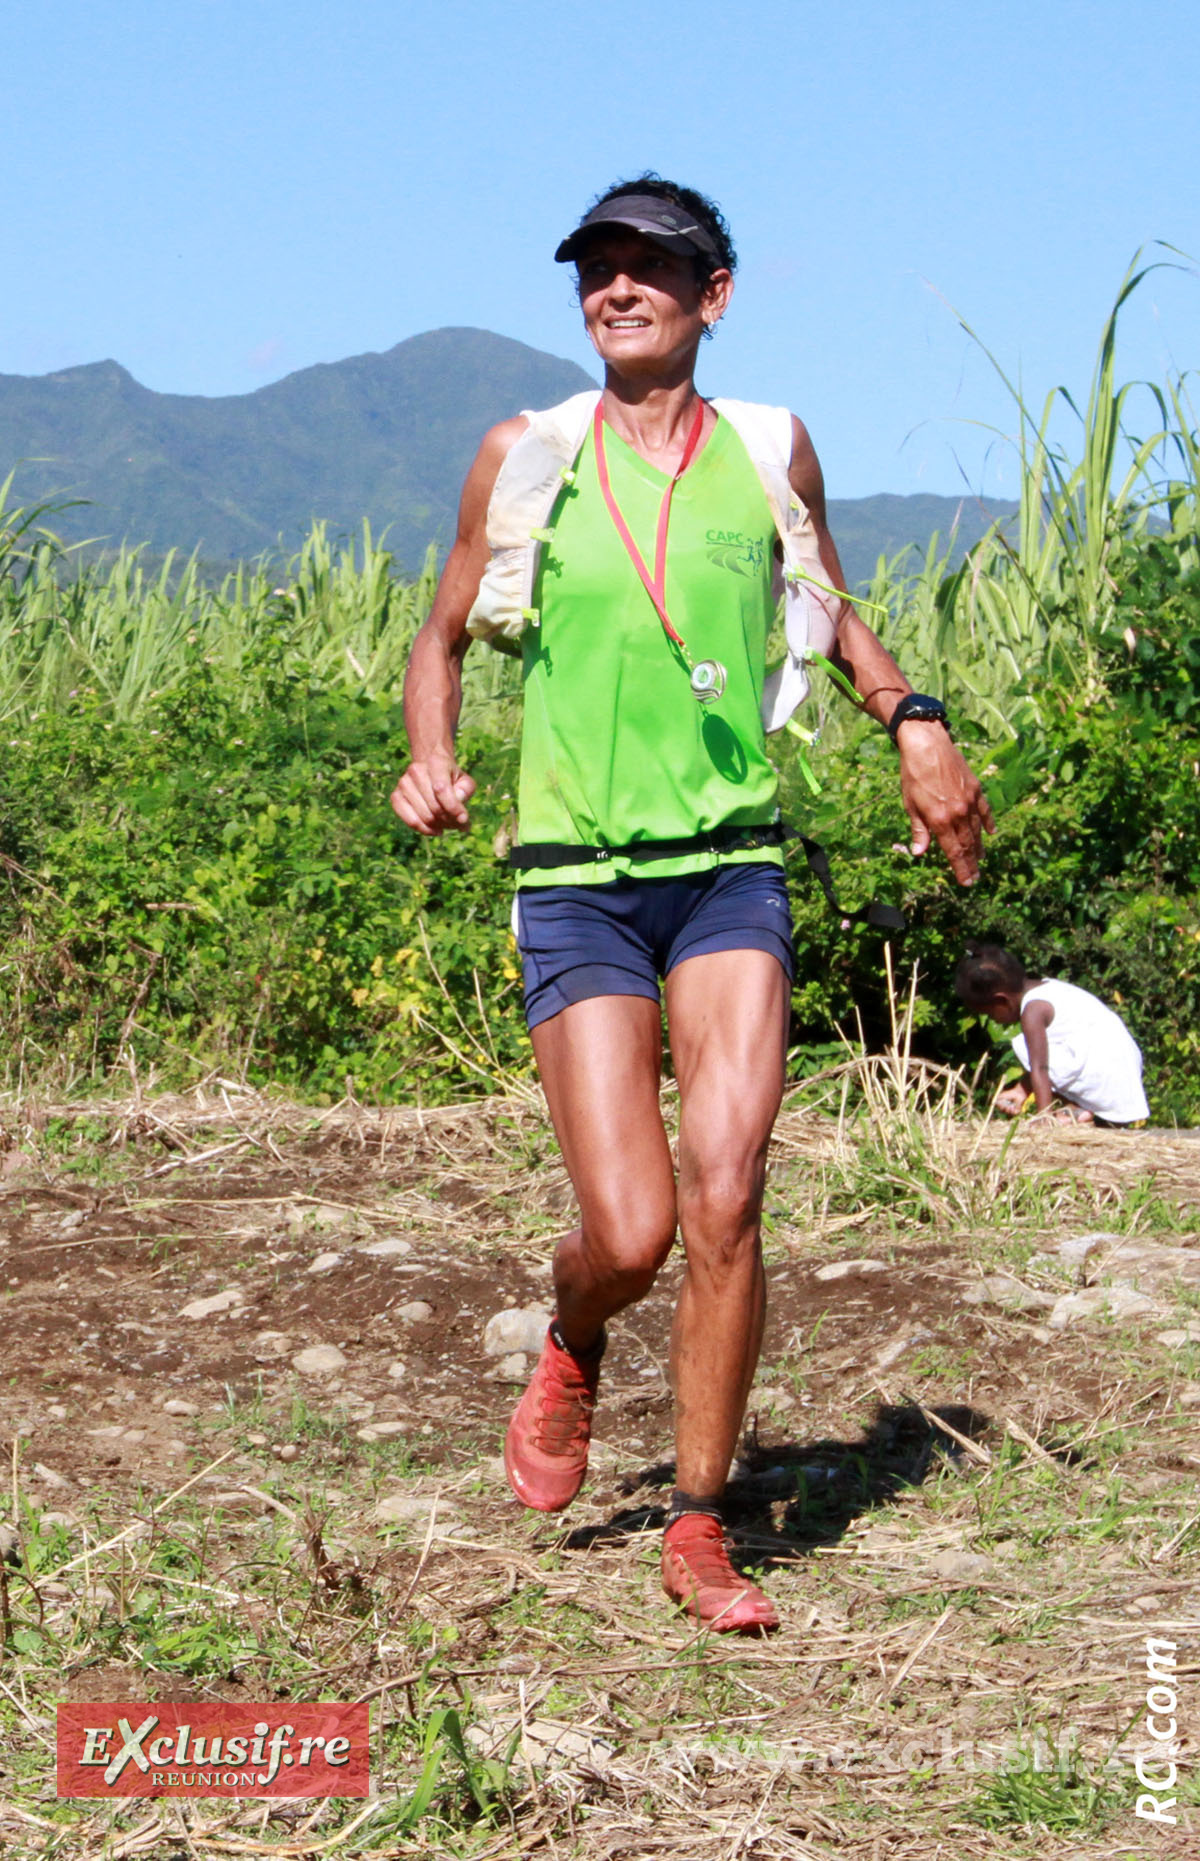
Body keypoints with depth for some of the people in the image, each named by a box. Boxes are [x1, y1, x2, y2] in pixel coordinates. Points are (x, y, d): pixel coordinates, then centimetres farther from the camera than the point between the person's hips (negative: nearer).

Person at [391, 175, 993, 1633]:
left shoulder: (770, 448, 7)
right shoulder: (525, 457, 3)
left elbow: (829, 606, 24)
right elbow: (444, 636, 16)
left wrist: (912, 718, 7)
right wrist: (431, 756, -4)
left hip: (732, 868, 1)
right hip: (576, 882, -1)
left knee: (724, 1199, -12)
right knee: (630, 1232, -9)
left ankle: (697, 1532, 5)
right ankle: (569, 1352, 29)